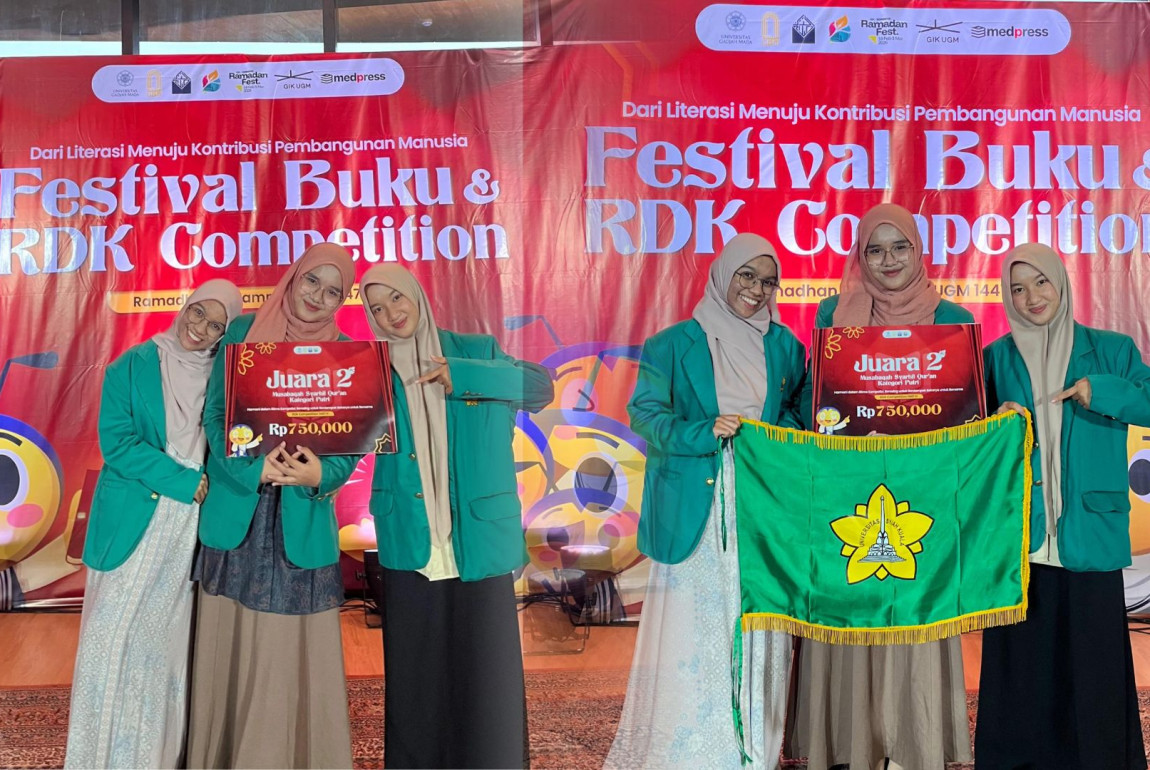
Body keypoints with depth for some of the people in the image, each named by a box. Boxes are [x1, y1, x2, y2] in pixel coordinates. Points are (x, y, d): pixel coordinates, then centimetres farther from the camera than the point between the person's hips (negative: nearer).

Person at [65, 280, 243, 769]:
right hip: (133, 522, -2)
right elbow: (116, 441, -9)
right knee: (115, 633, 0)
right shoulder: (134, 365, -1)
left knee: (167, 638, 8)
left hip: (191, 528, 3)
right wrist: (187, 483, -15)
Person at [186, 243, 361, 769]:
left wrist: (320, 474, -22)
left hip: (301, 519, 0)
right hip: (237, 512, 1)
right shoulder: (244, 332, 6)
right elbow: (216, 412, 0)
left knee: (294, 649, 0)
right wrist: (255, 468, -17)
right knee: (233, 643, 6)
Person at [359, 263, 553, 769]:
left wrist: (463, 376, -16)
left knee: (486, 675, 0)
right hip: (409, 551, 1)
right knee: (414, 676, 8)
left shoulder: (474, 352, 6)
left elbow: (541, 387, -6)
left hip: (478, 544, -1)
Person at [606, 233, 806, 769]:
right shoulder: (676, 344, 2)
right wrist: (704, 433, -20)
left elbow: (797, 415, 19)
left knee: (757, 629, 5)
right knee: (691, 628, -4)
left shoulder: (784, 347, 13)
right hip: (697, 513, -3)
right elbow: (646, 413, -6)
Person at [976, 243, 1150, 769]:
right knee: (1020, 661, 4)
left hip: (1088, 539, -1)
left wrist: (1103, 392, -13)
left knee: (1091, 659, 0)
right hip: (1016, 537, 1)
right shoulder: (995, 359, 10)